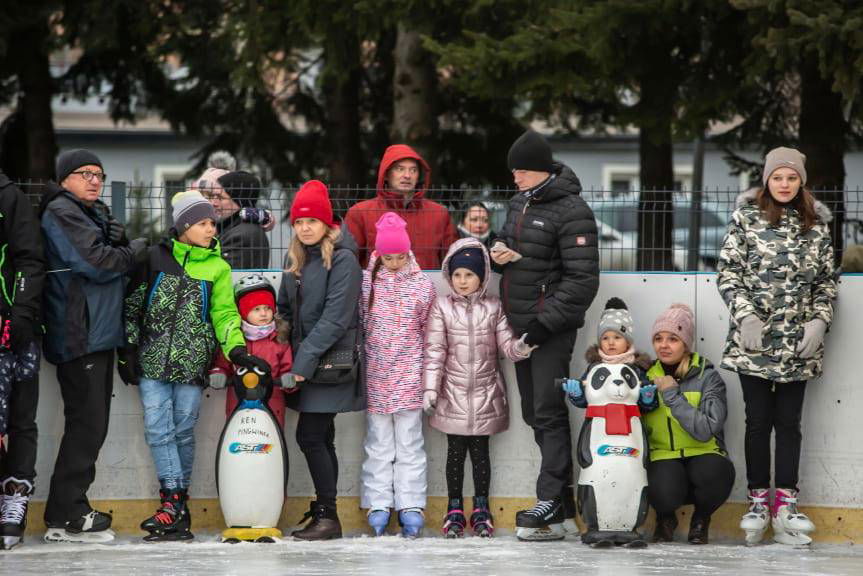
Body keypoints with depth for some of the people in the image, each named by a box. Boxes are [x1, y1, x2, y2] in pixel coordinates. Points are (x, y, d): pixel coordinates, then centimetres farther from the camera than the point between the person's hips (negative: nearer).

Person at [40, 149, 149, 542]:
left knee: (93, 423, 10)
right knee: (86, 423, -11)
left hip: (100, 334, 10)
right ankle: (67, 516, -10)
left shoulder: (95, 213, 23)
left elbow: (113, 258, 17)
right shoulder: (61, 211, -8)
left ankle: (70, 510, 14)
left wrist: (118, 241, -3)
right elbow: (96, 263, -17)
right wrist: (136, 250, -3)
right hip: (79, 335, -10)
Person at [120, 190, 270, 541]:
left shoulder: (217, 267, 9)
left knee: (183, 432, 1)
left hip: (191, 363, 0)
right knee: (158, 429, -10)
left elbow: (224, 313, 7)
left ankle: (176, 505, 8)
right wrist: (128, 350, 5)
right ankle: (175, 505, -12)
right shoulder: (155, 258, 6)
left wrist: (236, 349, -8)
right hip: (152, 360, 0)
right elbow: (132, 305, 11)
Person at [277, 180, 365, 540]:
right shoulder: (297, 261, 13)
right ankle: (324, 515, 13)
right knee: (321, 439, 9)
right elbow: (285, 310, 16)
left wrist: (305, 359, -19)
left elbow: (336, 317, -17)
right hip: (305, 362, 8)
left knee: (310, 436, -11)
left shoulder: (343, 260, -11)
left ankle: (327, 515, -6)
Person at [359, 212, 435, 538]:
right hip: (376, 375, 1)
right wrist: (362, 362, 2)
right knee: (378, 443, 4)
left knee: (409, 443, 1)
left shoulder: (422, 284, 2)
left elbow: (428, 331, 7)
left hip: (409, 374, -1)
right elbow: (358, 324, 7)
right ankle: (378, 505, 7)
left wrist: (428, 372, 6)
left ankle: (411, 507, 2)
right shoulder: (366, 282, 2)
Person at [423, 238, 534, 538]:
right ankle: (454, 510, 14)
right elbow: (434, 350, -4)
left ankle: (481, 508, 16)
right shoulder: (442, 307, -2)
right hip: (454, 395, 0)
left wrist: (520, 347, -23)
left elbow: (506, 345, 1)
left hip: (485, 395, 0)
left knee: (480, 450, 7)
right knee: (455, 451, 6)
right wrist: (430, 387, -10)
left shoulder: (493, 307, 1)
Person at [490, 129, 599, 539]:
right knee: (534, 413, 10)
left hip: (552, 328, -9)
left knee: (548, 413, -11)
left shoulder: (571, 212, -14)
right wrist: (499, 251, 2)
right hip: (520, 326, 9)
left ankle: (552, 502, -11)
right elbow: (507, 240, 28)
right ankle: (565, 505, 16)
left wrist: (545, 322, -20)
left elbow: (582, 281, -17)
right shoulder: (520, 203, 12)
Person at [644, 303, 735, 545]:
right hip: (663, 458, 1)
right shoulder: (647, 376, 8)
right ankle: (666, 519, 6)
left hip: (702, 455, -1)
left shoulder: (708, 378, -4)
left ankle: (701, 519, -1)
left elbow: (706, 430, -19)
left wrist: (672, 395, -17)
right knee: (665, 491, -36)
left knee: (714, 472, -38)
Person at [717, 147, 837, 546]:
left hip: (798, 344, 2)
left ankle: (786, 503, 4)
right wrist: (745, 315, -11)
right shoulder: (746, 218, 2)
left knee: (789, 421, 3)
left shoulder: (816, 226, 9)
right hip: (754, 341, -2)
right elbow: (728, 271, 0)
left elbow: (827, 281, 11)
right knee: (758, 419, 3)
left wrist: (819, 321, -3)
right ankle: (758, 501, 8)